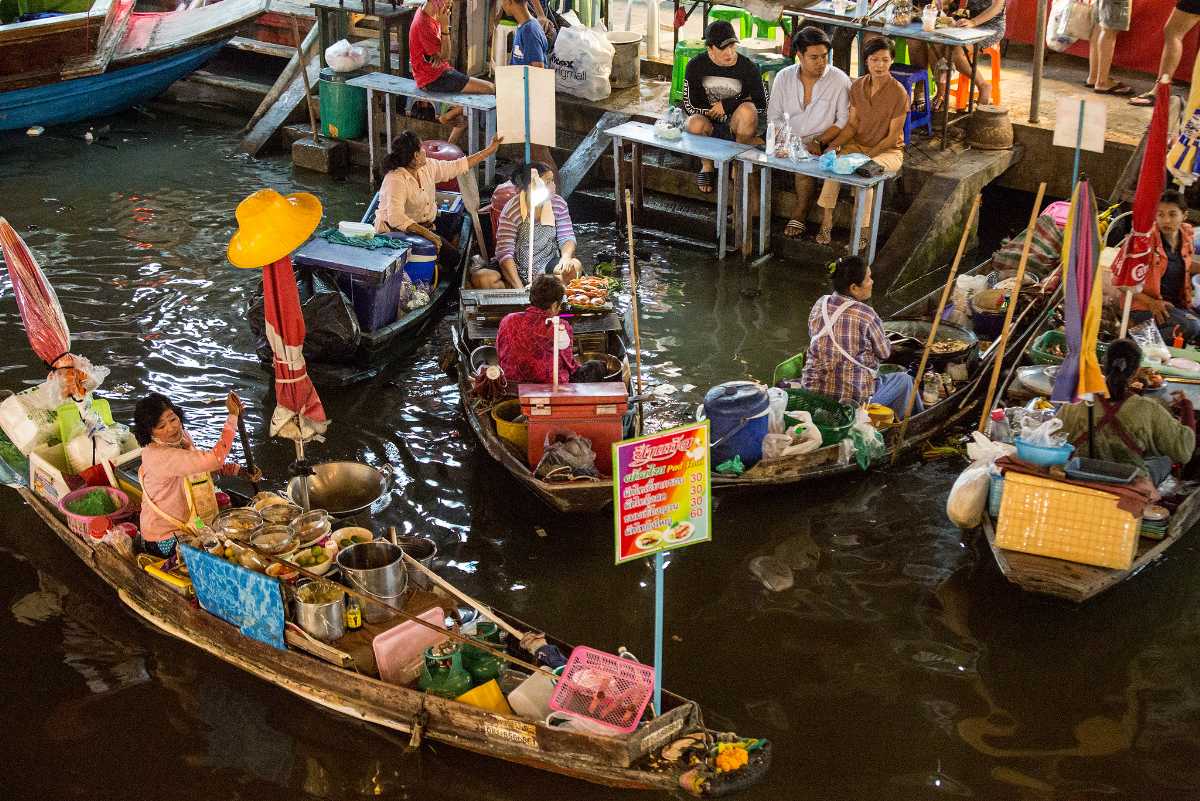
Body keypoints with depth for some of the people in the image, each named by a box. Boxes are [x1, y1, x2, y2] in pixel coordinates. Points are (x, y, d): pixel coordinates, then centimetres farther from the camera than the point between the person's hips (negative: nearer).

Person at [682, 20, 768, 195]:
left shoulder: (747, 67, -10)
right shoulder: (696, 66, -6)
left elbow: (763, 105, -10)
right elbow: (690, 106, -7)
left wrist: (727, 105, -14)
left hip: (736, 124, 0)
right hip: (709, 126, 1)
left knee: (747, 110, -33)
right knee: (695, 124, -34)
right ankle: (707, 165, -1)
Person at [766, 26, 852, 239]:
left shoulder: (839, 80, -4)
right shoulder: (784, 77, 4)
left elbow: (844, 121, -4)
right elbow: (774, 115, 8)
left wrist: (818, 142, -15)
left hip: (823, 143, -3)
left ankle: (799, 216, -18)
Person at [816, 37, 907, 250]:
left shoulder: (898, 93, -14)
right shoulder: (858, 87, 2)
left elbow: (893, 136, -13)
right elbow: (852, 124, 4)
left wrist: (868, 155, -22)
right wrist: (835, 144, -13)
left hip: (888, 151, -4)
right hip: (858, 144, 4)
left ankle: (864, 231, -24)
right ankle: (826, 222, -23)